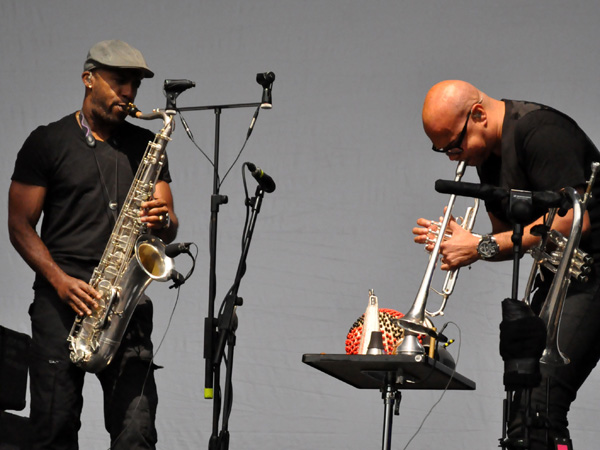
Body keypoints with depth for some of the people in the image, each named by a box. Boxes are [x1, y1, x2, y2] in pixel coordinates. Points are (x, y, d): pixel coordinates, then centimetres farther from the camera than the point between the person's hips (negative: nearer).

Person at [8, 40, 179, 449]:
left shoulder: (146, 145, 16)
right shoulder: (47, 142, 6)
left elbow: (170, 229, 14)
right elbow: (20, 225, 2)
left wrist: (162, 220, -11)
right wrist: (61, 281, -11)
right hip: (60, 301, -2)